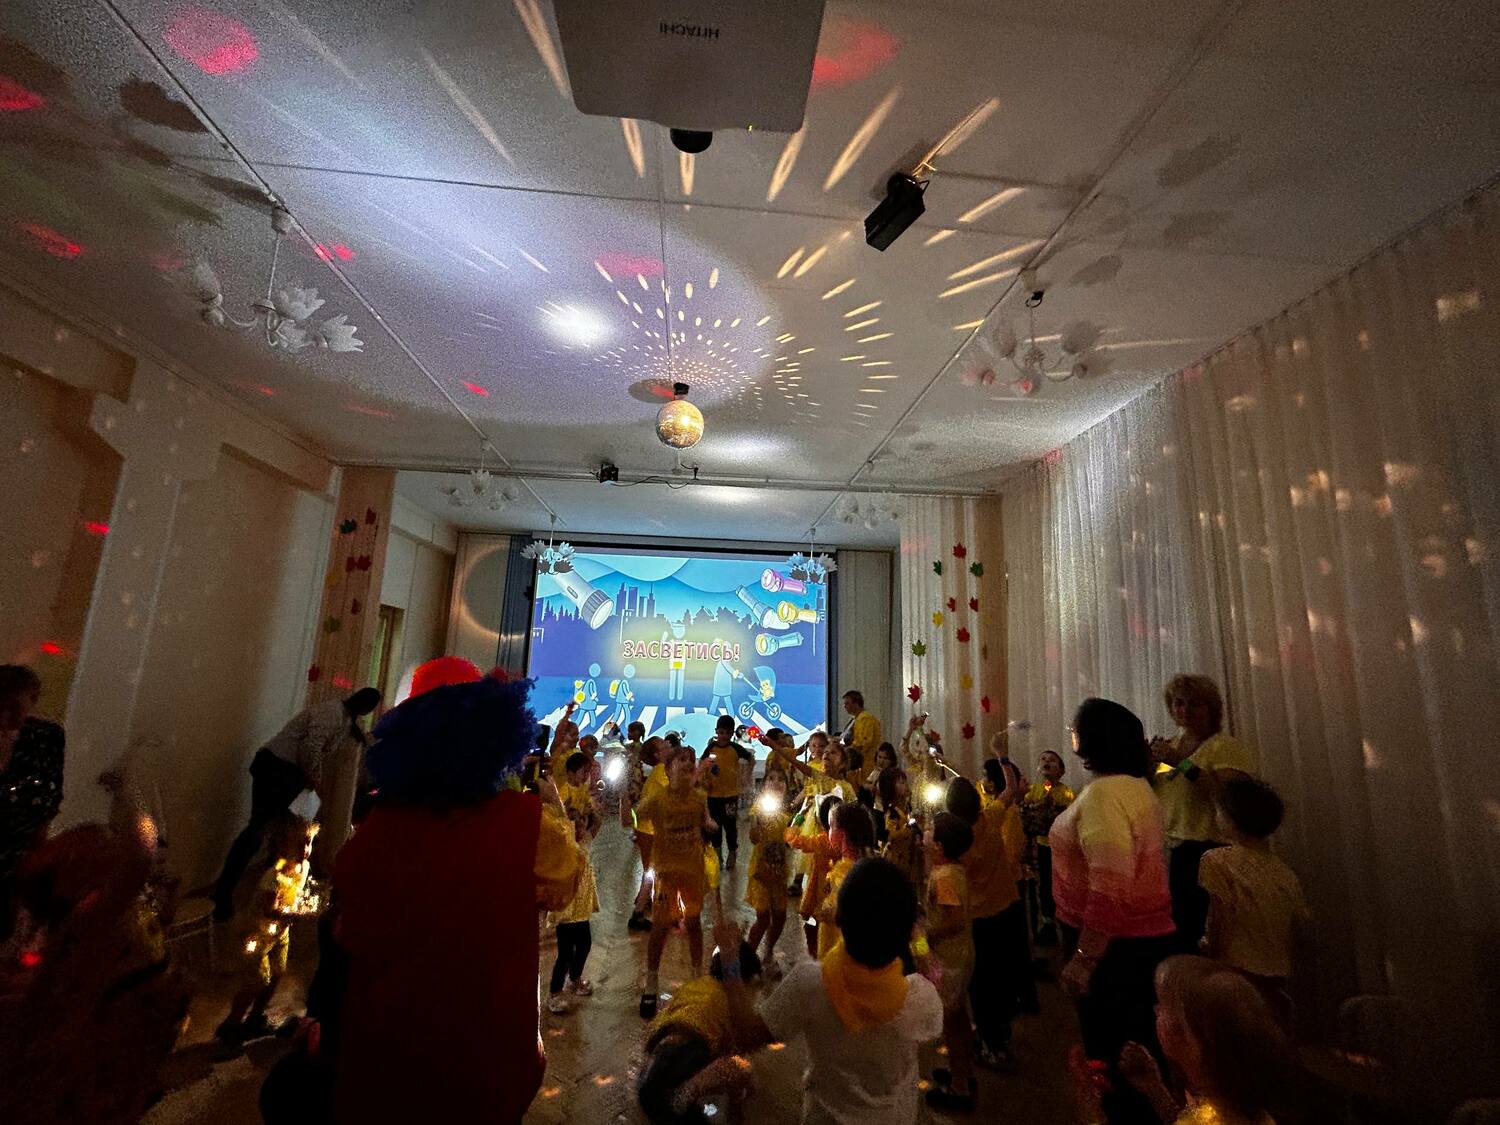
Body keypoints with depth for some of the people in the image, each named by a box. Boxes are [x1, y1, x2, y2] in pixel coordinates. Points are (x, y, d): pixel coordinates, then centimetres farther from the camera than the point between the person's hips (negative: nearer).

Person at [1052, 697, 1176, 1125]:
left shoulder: (1105, 793, -26)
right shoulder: (1135, 785, 5)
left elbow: (1110, 889, -30)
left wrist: (1083, 957, -24)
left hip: (1115, 946, -9)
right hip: (1141, 937, 9)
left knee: (1109, 1049, 7)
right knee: (1135, 1045, 22)